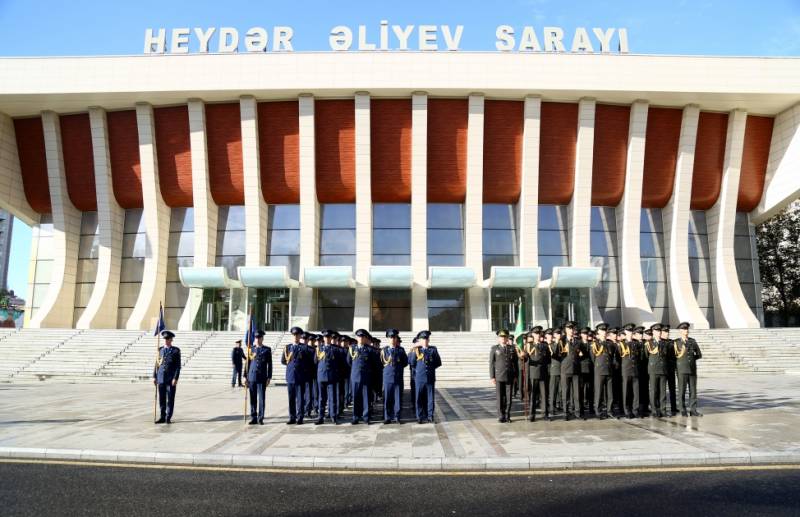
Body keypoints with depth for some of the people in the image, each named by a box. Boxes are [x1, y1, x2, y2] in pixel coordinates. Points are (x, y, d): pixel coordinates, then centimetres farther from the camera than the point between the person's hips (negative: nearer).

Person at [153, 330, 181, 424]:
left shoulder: (176, 351, -1)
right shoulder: (160, 350, 11)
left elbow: (178, 366, -5)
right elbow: (157, 364, 13)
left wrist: (175, 378, -12)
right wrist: (154, 377, 6)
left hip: (171, 379, -4)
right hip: (161, 378, 4)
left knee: (170, 399, 1)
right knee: (161, 399, 8)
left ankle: (168, 418, 7)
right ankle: (162, 417, 16)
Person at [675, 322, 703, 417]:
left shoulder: (693, 341, 9)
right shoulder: (676, 342, 0)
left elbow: (699, 355, 11)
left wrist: (691, 357, 3)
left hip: (692, 370, 3)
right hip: (682, 370, -3)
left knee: (693, 390, 3)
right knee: (682, 391, -1)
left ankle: (693, 410, 8)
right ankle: (683, 411, 6)